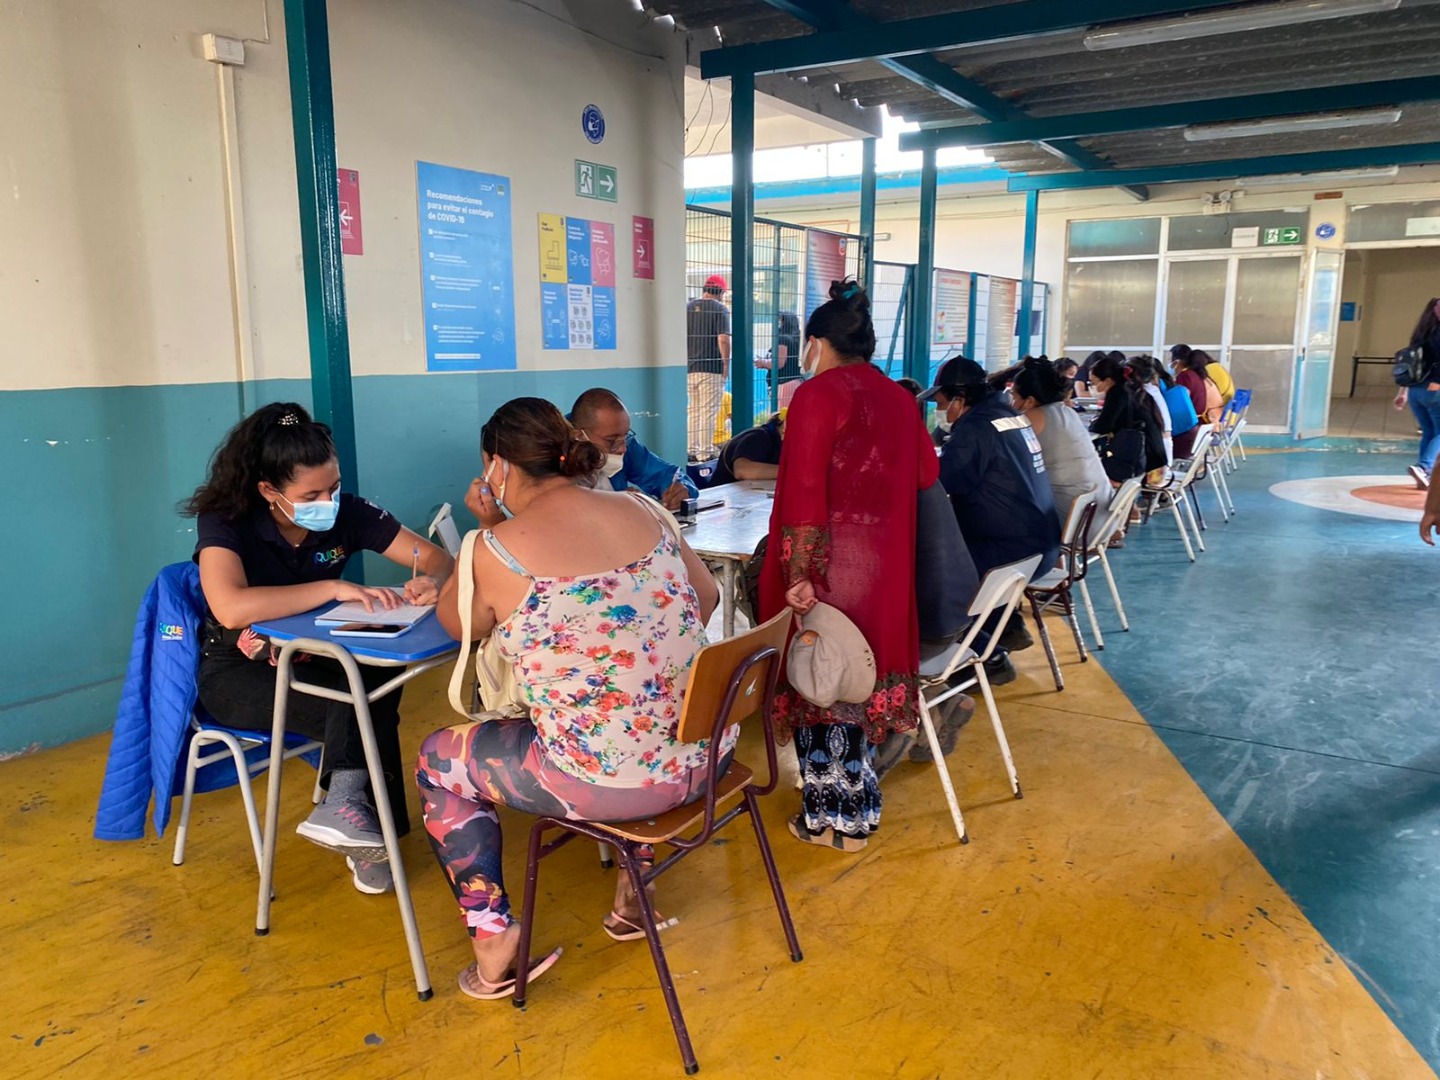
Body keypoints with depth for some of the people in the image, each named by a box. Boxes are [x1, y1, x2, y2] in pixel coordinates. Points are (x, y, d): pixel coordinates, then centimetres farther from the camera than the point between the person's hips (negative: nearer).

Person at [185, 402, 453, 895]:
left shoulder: (347, 512, -11)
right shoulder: (225, 522, -20)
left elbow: (435, 557, -9)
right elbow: (231, 608, -39)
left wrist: (430, 580, -33)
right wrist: (333, 587, -39)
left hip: (315, 659, 4)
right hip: (239, 671, -4)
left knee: (373, 693, -29)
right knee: (366, 709, -28)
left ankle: (348, 806, -17)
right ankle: (360, 819, -16)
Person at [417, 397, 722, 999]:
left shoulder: (498, 549, -12)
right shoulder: (643, 512, 3)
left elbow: (455, 623, 9)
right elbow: (707, 597, 17)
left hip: (609, 783, -5)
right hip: (707, 755, 6)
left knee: (438, 759, 19)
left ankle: (494, 943, 18)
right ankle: (633, 896, 45)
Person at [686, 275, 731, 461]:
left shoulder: (688, 307, 10)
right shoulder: (720, 308, -6)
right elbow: (723, 339, -14)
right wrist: (726, 364, -6)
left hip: (690, 368, 6)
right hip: (712, 368, -5)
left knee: (693, 410, 15)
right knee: (708, 411, -2)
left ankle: (692, 451, 17)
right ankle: (705, 453, -1)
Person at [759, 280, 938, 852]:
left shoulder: (818, 394, -11)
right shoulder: (900, 398, 8)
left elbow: (804, 494, -18)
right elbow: (925, 478, 13)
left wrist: (797, 576, -17)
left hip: (829, 569, -6)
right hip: (885, 568, 6)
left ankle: (832, 817, 20)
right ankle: (860, 808, 30)